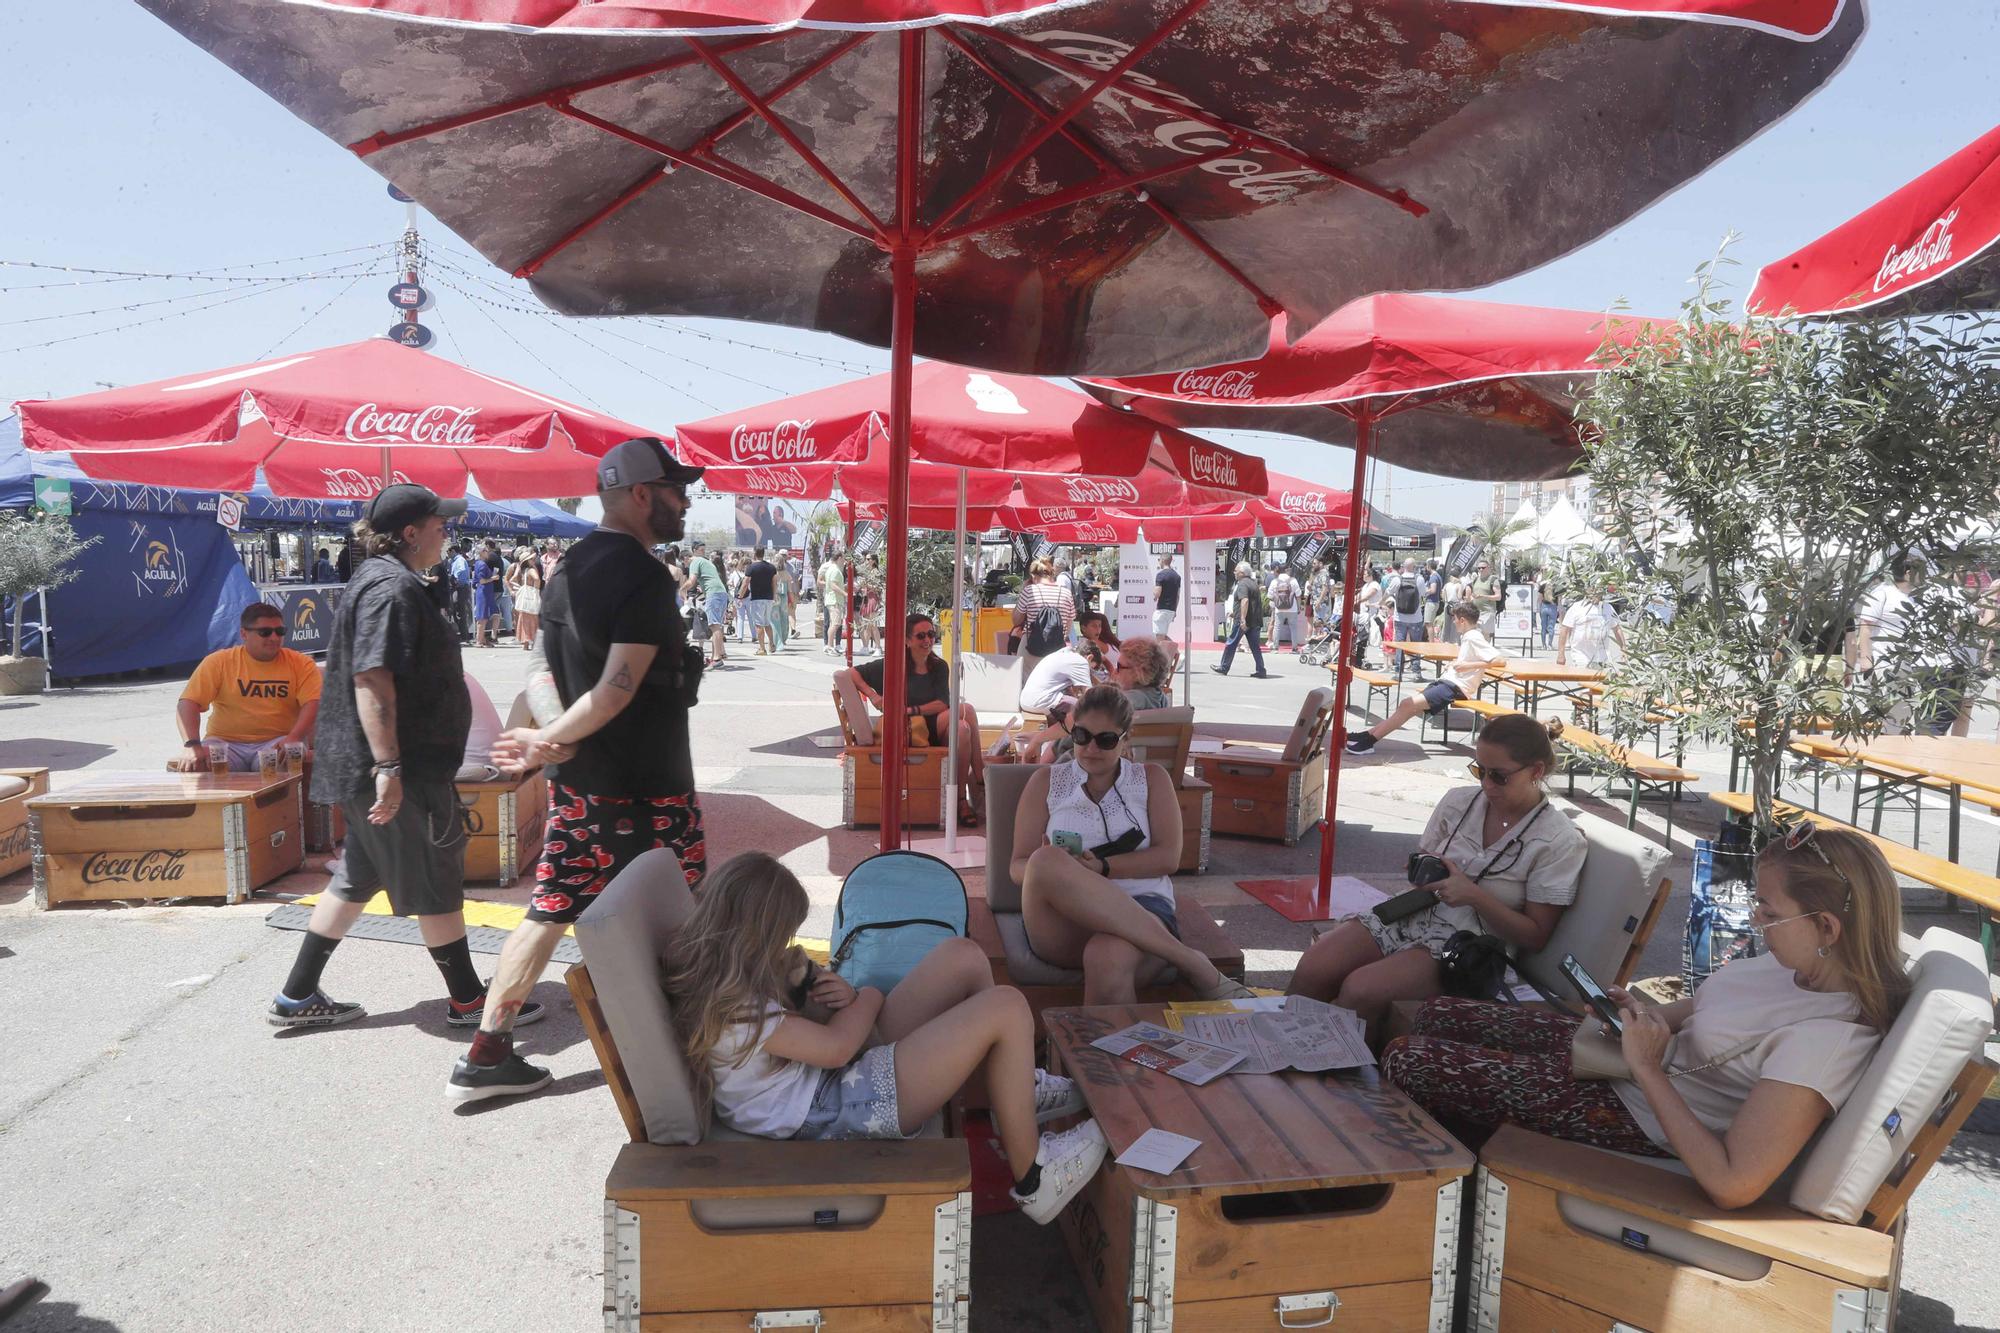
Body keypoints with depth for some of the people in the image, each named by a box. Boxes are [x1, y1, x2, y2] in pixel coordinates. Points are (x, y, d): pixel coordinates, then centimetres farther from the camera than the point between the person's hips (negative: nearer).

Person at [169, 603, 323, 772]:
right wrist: (192, 745, -21)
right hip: (225, 742, 2)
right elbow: (188, 703, -4)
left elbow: (313, 704, -10)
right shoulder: (219, 662, 5)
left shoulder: (301, 664, 4)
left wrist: (294, 738, -28)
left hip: (276, 743, -1)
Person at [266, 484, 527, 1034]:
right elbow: (371, 680, -27)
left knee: (355, 879, 18)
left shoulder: (379, 577, 16)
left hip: (360, 766, 11)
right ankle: (467, 999, 14)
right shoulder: (392, 586, -19)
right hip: (401, 769, -11)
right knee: (436, 885, 1)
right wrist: (389, 767, -29)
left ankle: (296, 998, 25)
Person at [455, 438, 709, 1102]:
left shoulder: (571, 567, 11)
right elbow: (617, 691, -24)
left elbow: (540, 668, 8)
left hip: (575, 782, 8)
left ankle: (485, 1056, 19)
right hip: (645, 787, -8)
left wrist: (556, 738, -7)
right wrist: (550, 741, -12)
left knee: (551, 910, 13)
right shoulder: (645, 578, -18)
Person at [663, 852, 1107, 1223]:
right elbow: (834, 1047, -22)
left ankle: (1014, 1095, 21)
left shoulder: (715, 973, 3)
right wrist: (868, 997, -2)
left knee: (964, 957, 2)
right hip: (832, 1112, -10)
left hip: (838, 1074, 10)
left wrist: (842, 999, -9)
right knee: (1007, 1009, -16)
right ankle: (1033, 1177, 1)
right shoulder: (730, 1006, -27)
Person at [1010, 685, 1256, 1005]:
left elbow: (1168, 857, 5)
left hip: (1140, 910, -2)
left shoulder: (1152, 779, 19)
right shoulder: (1045, 782, 19)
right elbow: (1019, 866, 11)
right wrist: (1051, 869, -14)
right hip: (1063, 919, 3)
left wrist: (1101, 867, -12)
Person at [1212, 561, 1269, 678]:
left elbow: (1245, 601, -26)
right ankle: (1261, 671, 2)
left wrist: (1242, 619, -30)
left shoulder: (1243, 584, -12)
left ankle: (1223, 668, 12)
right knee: (1255, 646, 7)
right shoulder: (1253, 583, 18)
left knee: (1231, 643, 3)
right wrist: (1235, 612, 35)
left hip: (1242, 621, -8)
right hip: (1255, 620, 9)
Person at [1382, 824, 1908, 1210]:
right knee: (1436, 1018, 13)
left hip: (1639, 1116, -9)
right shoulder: (1803, 959, -6)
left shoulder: (1826, 1039, -31)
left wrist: (1647, 1067, -27)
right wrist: (1650, 1014, -6)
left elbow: (1732, 1186, -34)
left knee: (1405, 1060, -7)